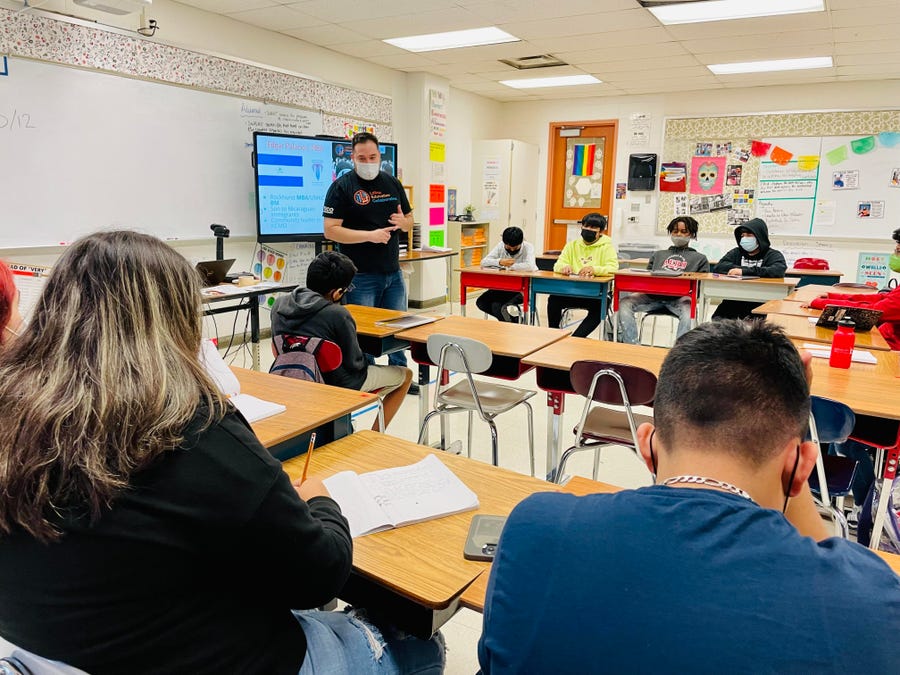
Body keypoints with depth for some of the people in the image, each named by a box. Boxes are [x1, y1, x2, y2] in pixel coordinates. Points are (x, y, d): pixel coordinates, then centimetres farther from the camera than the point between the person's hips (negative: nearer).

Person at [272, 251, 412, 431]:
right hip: (338, 385, -7)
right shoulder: (338, 314, -26)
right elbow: (355, 362, -16)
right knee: (405, 375, 16)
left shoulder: (279, 303, -5)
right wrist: (364, 360, 7)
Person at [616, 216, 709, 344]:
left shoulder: (699, 258, 27)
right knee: (624, 302, -26)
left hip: (680, 297, -2)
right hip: (653, 295, 3)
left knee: (688, 311, -39)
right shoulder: (658, 254, 35)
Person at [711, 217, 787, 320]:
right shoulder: (736, 252, 18)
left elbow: (778, 271, -15)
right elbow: (718, 267, 2)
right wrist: (738, 269, -13)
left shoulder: (773, 255, 8)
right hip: (732, 302, 3)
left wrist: (745, 271, -17)